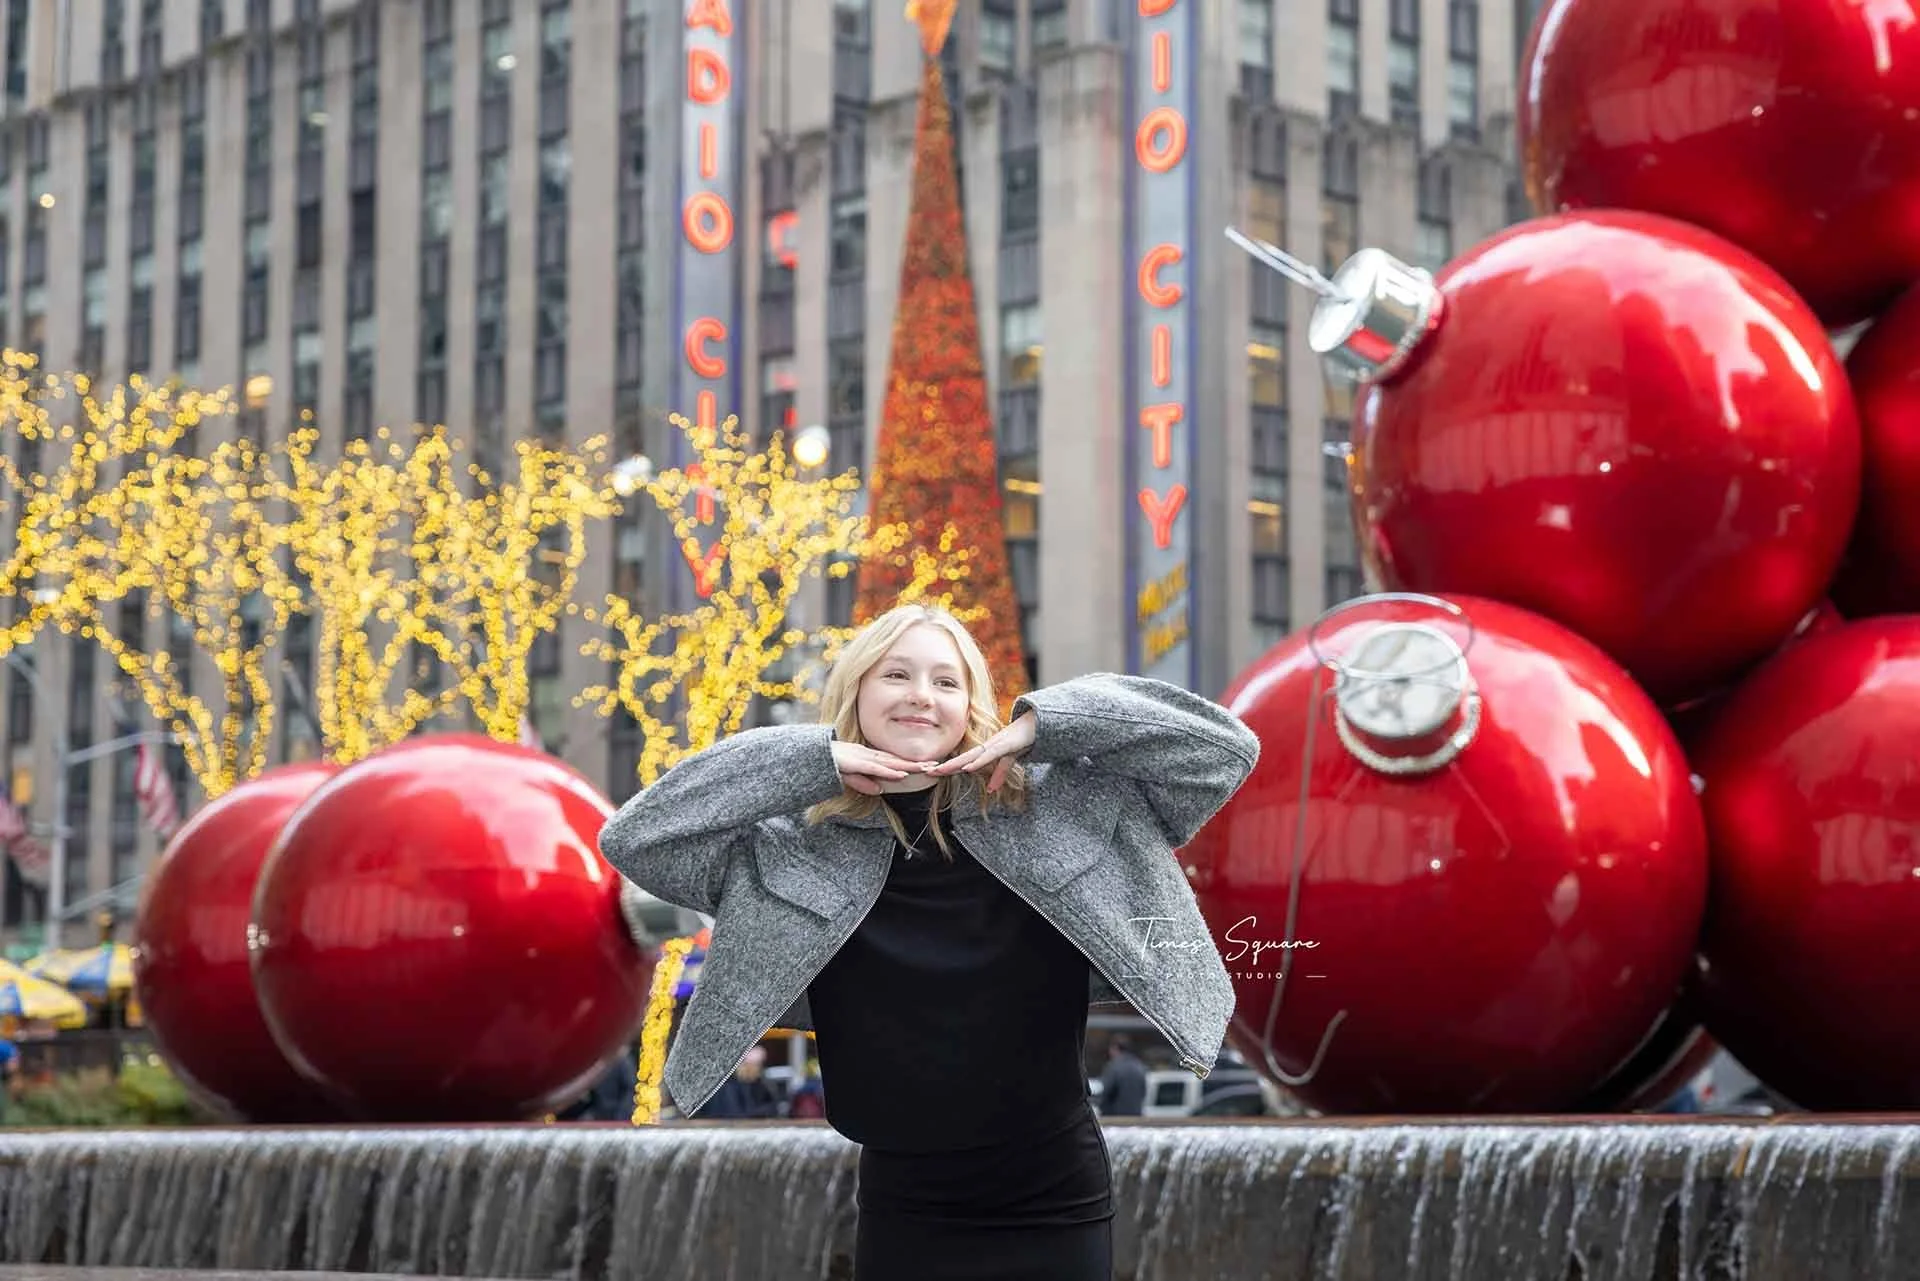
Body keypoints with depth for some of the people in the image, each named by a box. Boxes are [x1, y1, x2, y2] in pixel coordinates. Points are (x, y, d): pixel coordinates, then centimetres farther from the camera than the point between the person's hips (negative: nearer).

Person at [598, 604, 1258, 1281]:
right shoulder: (796, 847, -3)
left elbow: (1222, 746, -3)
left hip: (1054, 1202, 0)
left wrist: (1043, 725, -12)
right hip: (901, 1207, 1)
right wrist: (811, 758, -12)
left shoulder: (1059, 809, -4)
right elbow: (629, 839, -8)